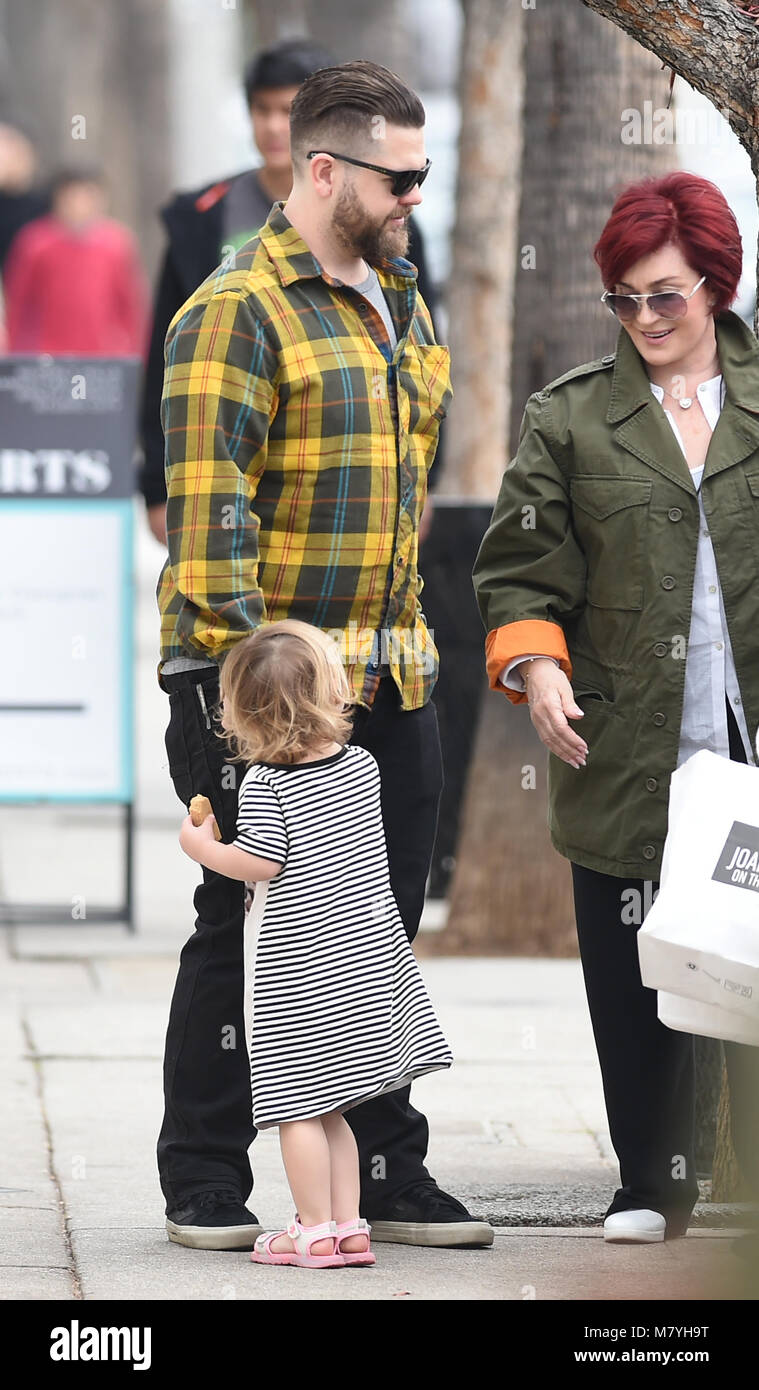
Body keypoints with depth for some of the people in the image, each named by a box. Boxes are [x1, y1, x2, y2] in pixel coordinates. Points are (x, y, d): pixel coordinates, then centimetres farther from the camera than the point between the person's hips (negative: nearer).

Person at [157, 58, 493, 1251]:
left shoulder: (399, 303, 16)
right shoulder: (238, 312, -11)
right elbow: (208, 507, -17)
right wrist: (246, 662, -21)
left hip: (388, 677, 8)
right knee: (245, 929, -1)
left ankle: (386, 1176, 20)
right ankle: (205, 1186, 9)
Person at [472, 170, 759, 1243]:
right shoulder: (569, 420, 8)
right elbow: (519, 571, 7)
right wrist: (536, 665, -10)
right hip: (626, 750, 1)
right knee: (633, 977, 4)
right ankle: (652, 1184, 15)